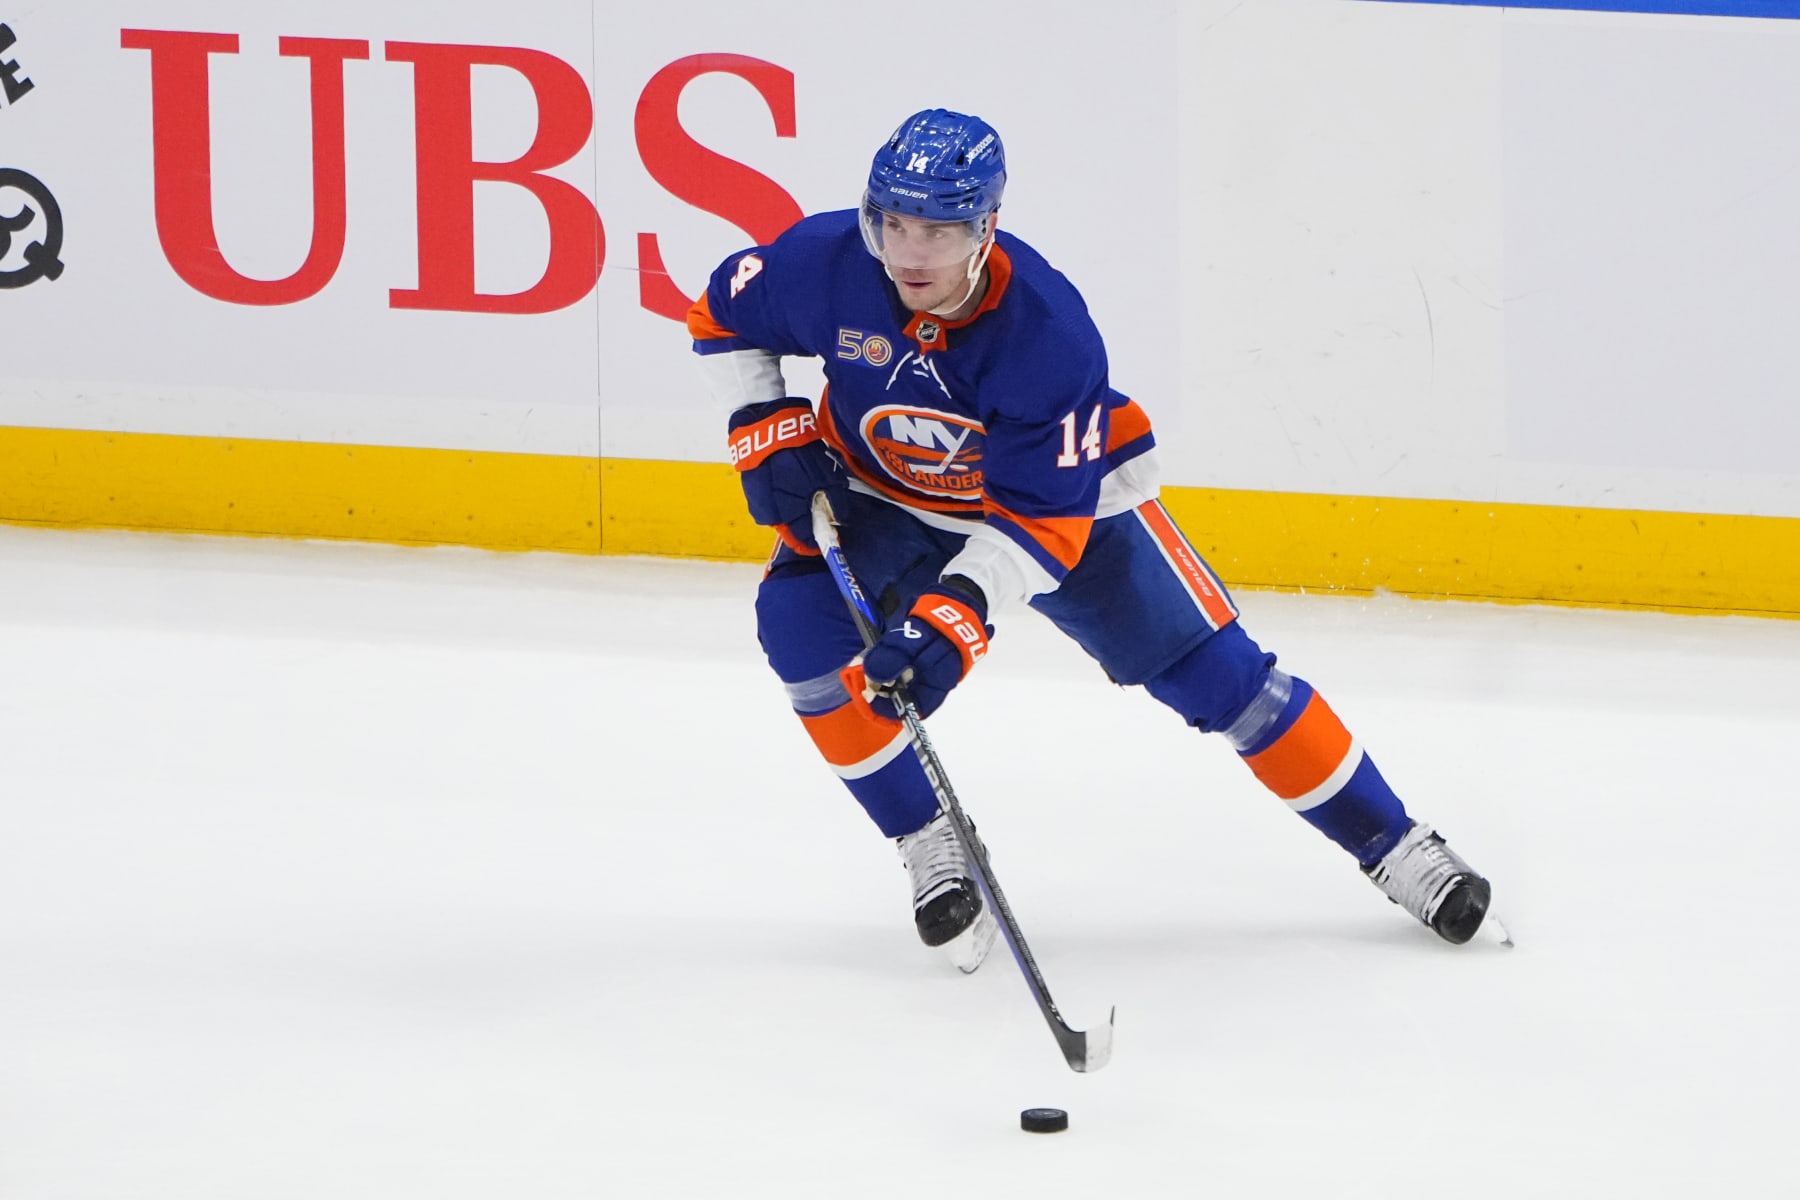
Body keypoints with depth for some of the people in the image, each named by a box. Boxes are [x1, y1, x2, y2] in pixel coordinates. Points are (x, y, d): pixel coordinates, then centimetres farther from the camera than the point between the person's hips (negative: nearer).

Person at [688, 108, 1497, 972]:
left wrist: (955, 611, -47)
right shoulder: (827, 263, -28)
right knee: (798, 620, -23)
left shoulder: (1049, 333, -36)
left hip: (1066, 491, -3)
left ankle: (1389, 842, 7)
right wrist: (768, 433, -18)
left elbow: (1044, 517, -34)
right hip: (887, 498, 3)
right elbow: (724, 317, -6)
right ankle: (930, 847, -8)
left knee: (1209, 668, -7)